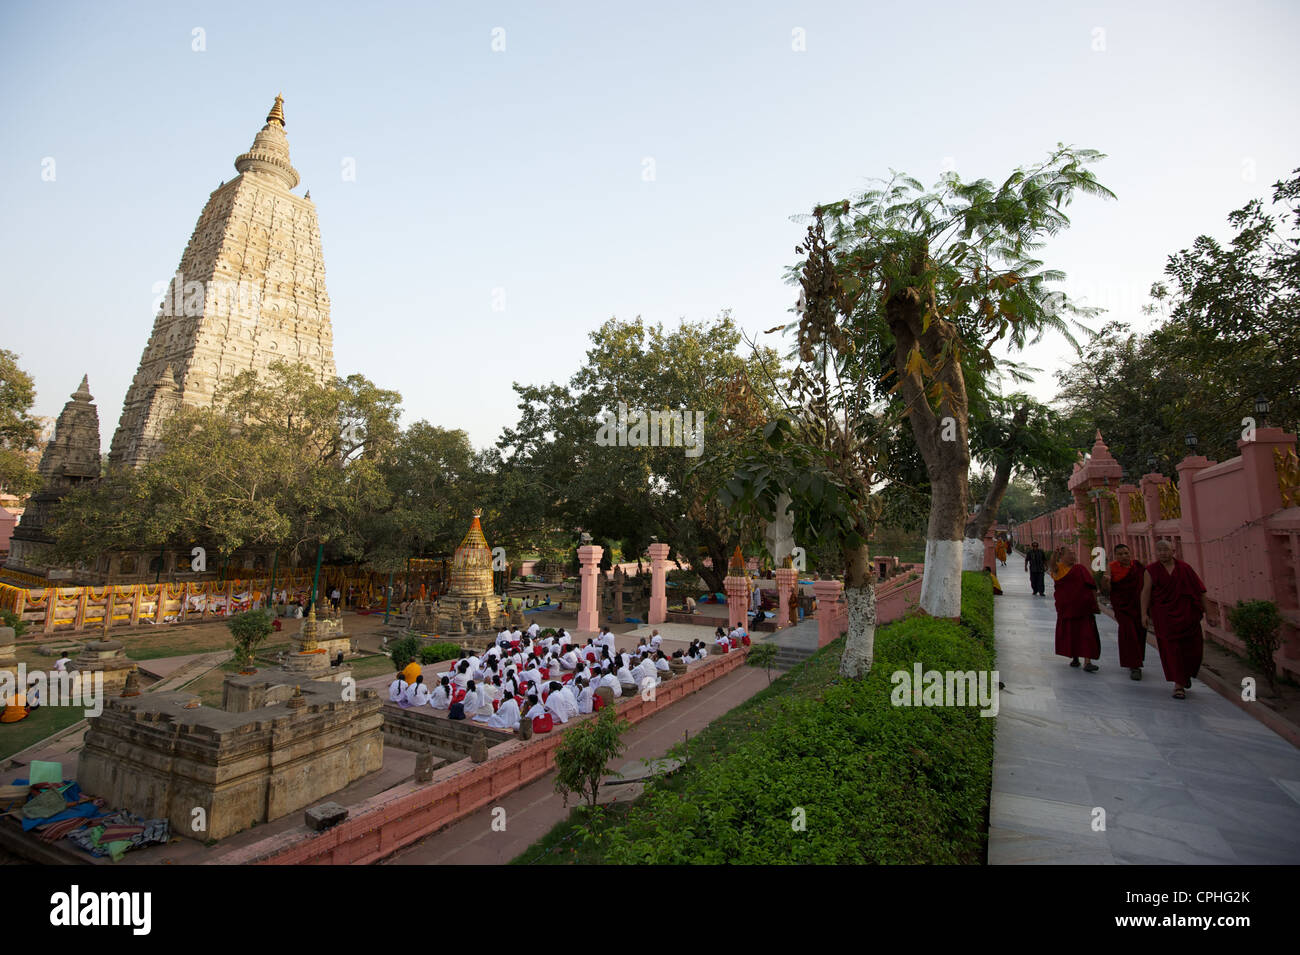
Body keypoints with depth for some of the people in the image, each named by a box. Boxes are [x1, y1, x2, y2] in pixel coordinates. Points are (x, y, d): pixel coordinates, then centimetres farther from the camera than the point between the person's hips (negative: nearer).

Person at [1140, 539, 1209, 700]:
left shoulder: (1185, 568, 3)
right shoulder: (1152, 570, -1)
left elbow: (1199, 590, 7)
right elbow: (1146, 591, -4)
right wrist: (1144, 613, -10)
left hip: (1186, 613, 2)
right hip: (1164, 615, -2)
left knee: (1192, 648, 5)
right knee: (1171, 649, -4)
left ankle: (1186, 674, 35)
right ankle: (1178, 684, 3)